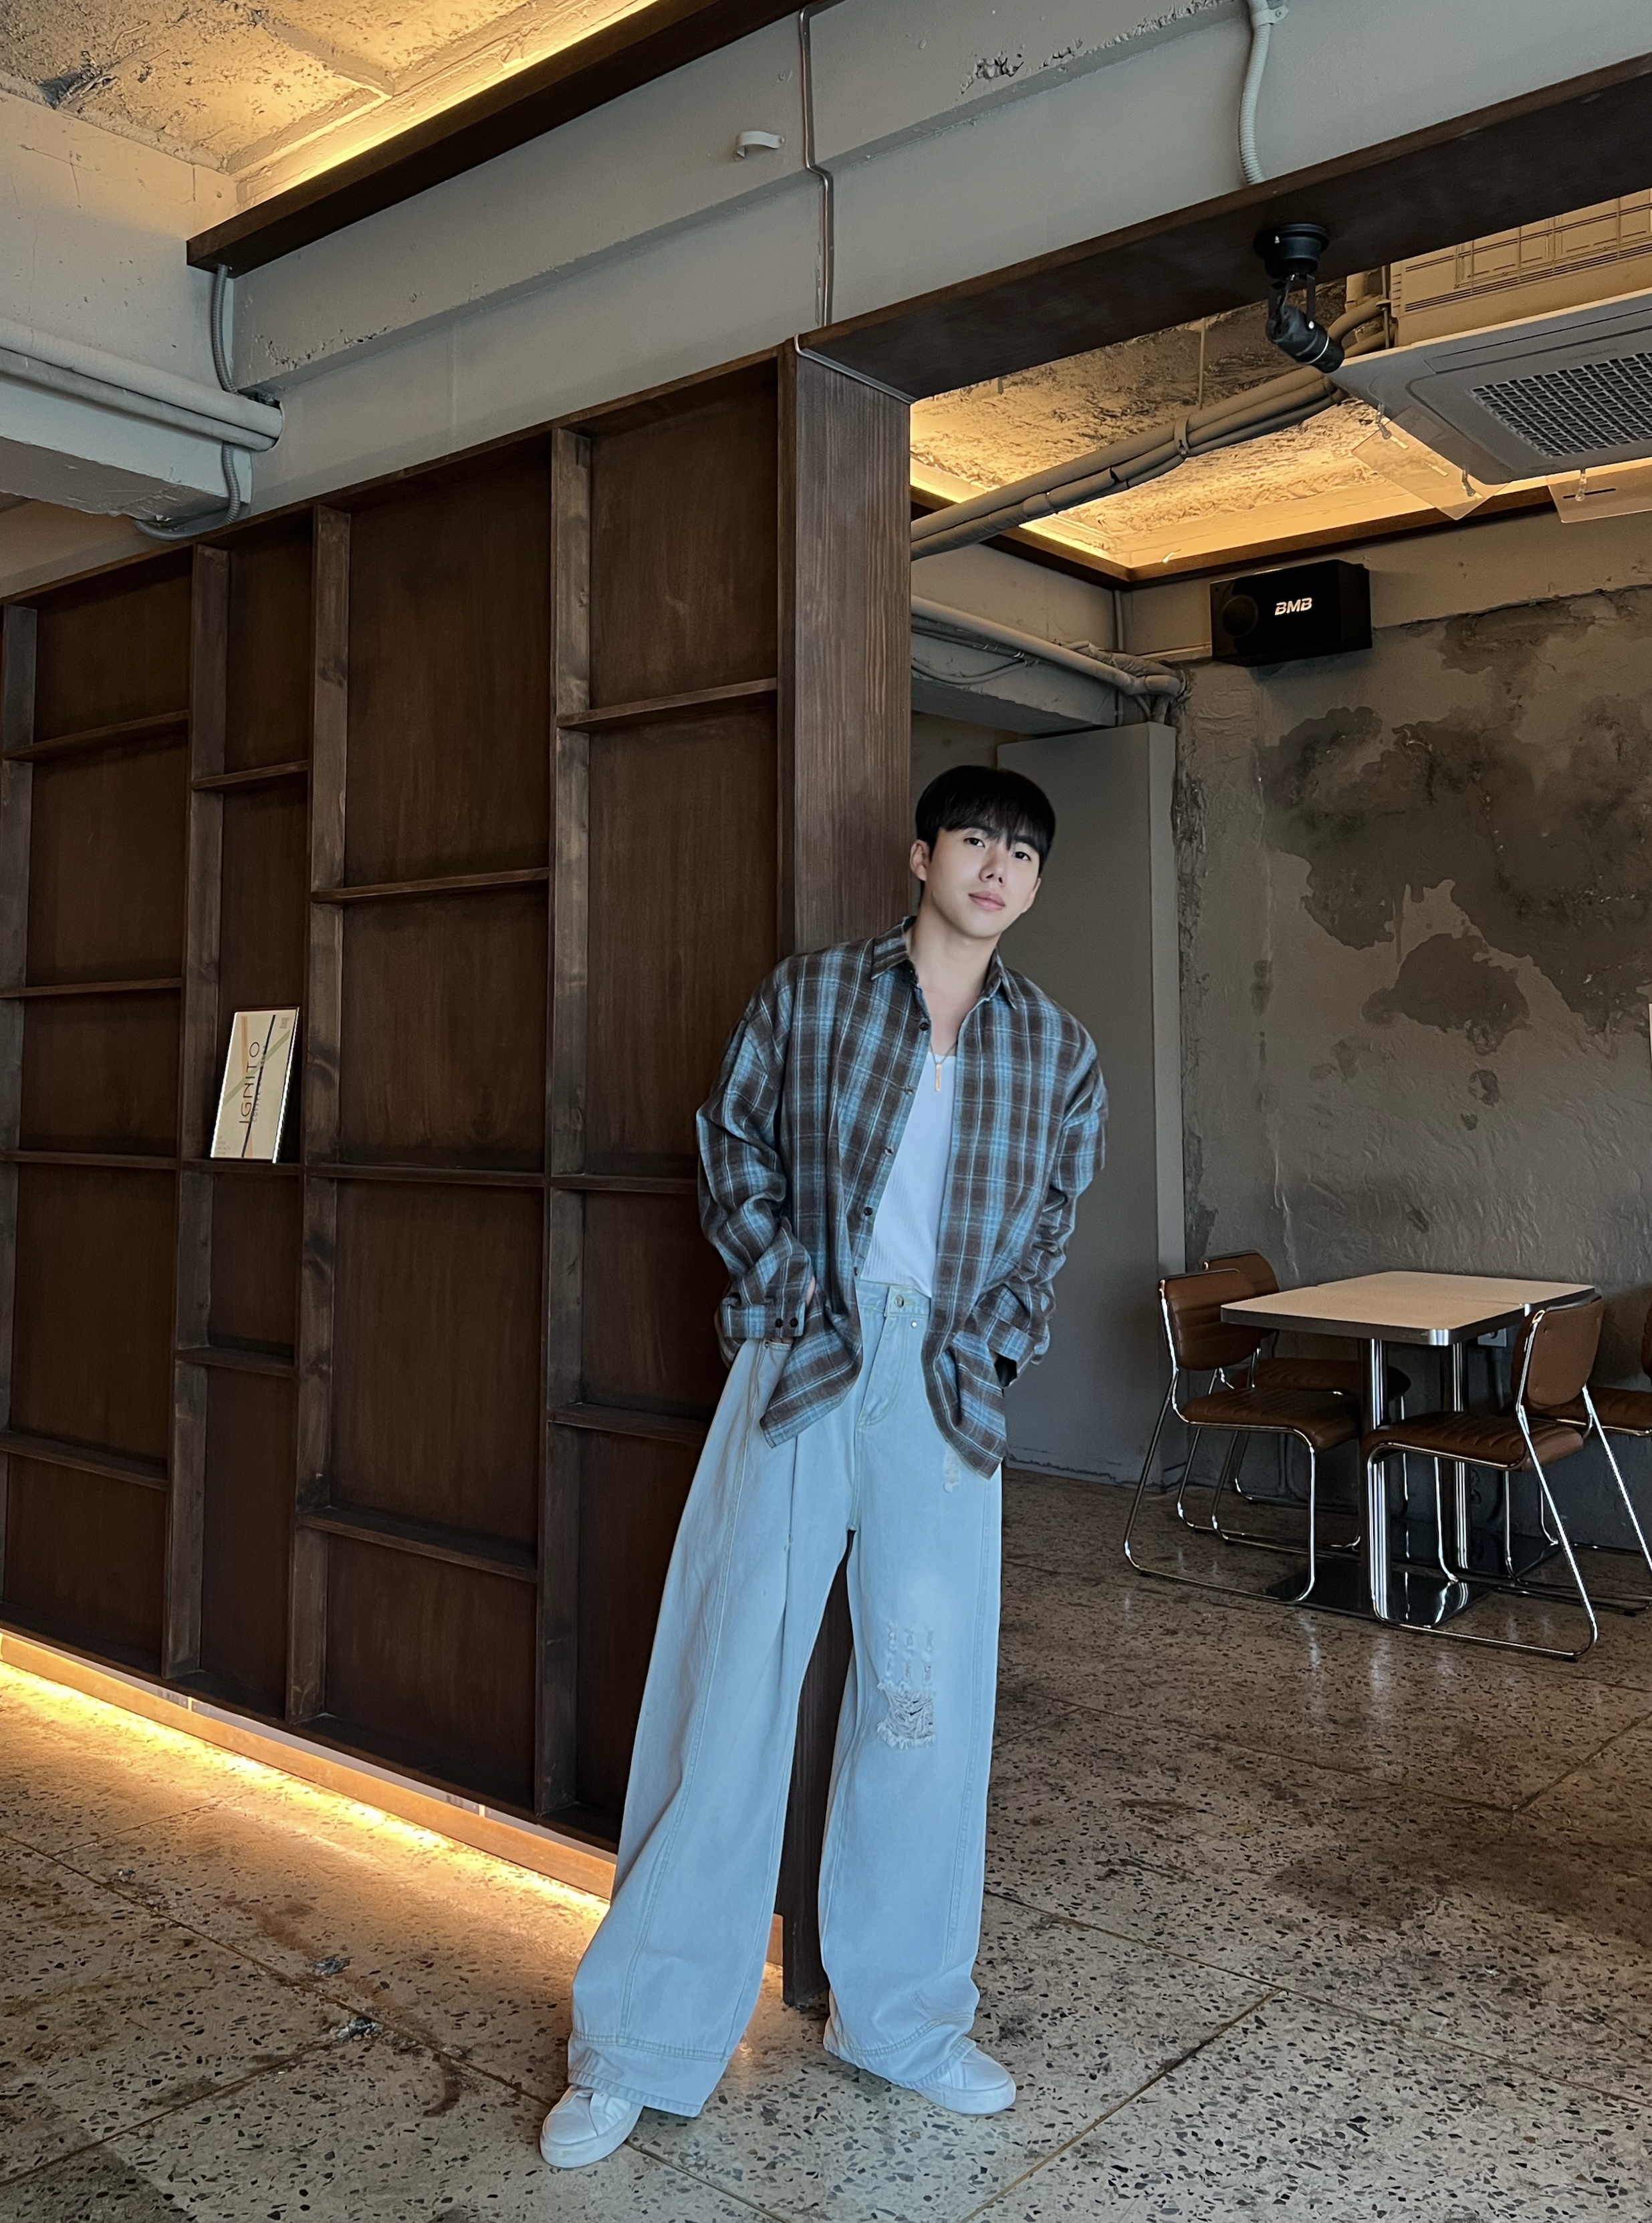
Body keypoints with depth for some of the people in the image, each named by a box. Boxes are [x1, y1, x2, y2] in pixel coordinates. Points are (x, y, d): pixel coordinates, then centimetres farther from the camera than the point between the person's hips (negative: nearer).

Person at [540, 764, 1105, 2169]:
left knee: (929, 1695, 7)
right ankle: (639, 2049, 14)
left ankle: (901, 2013, 29)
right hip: (805, 1358, -2)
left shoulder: (1058, 1049, 7)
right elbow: (734, 1152, 4)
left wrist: (994, 1341, 2)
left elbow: (1054, 1219, 14)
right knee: (733, 1680, 0)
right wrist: (790, 1291, -6)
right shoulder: (808, 996, 1)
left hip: (944, 1388, 2)